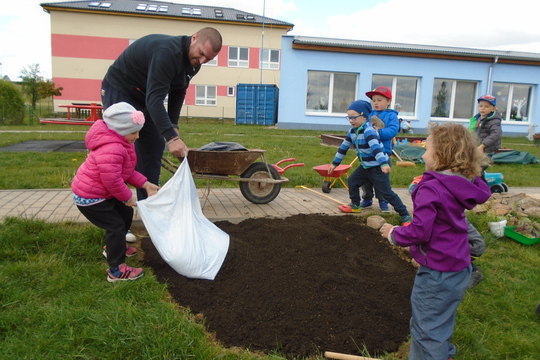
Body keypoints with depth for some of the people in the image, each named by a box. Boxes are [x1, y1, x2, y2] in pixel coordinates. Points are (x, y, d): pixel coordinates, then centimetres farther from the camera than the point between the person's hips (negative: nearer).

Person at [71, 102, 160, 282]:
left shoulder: (120, 143, 3)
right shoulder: (111, 150, -33)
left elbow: (127, 171, 9)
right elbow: (112, 181, -32)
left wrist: (145, 184, 0)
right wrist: (127, 197, -17)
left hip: (101, 193, 11)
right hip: (90, 197, -11)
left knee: (126, 213, 22)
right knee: (116, 225, -7)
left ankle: (113, 247, 44)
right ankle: (117, 271, 2)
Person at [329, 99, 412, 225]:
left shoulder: (368, 130, -24)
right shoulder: (352, 131, 3)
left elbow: (376, 147, -38)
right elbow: (344, 147, 12)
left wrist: (384, 164, -50)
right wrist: (335, 163, 17)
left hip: (378, 167, -8)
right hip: (365, 166, 8)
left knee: (386, 192, -8)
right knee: (352, 181, 11)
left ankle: (405, 216, 1)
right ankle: (355, 205, 31)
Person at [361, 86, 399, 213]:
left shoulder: (391, 116, -1)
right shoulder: (370, 114, 9)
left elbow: (393, 131, -14)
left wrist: (379, 133, -26)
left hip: (383, 152, -3)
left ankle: (383, 202, 18)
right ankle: (367, 199, 25)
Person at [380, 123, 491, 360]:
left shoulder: (431, 189, -25)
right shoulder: (461, 187, 0)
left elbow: (419, 231, -27)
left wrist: (394, 234, -11)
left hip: (437, 274, -9)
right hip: (459, 271, 9)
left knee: (426, 328, 9)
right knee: (442, 322, 28)